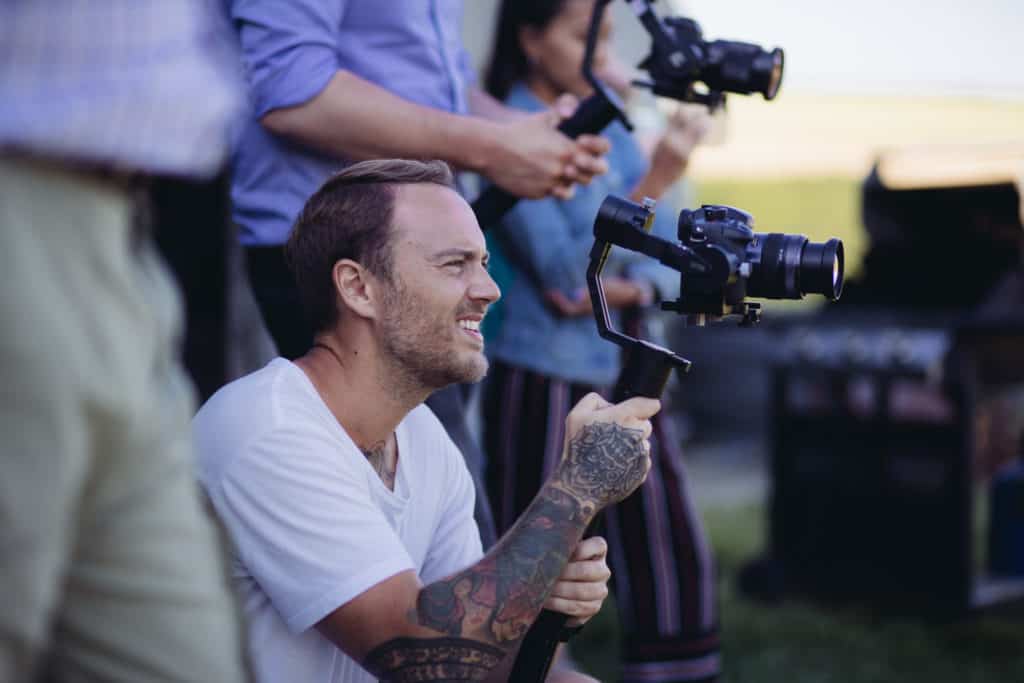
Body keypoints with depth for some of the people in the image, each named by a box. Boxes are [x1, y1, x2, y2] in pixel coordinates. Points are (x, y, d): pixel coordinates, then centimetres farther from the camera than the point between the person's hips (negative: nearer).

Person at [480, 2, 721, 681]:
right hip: (545, 383, -7)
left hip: (627, 375, 7)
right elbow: (566, 273, -18)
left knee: (677, 568, 6)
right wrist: (652, 186, -26)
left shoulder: (609, 129, 9)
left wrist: (636, 289, -12)